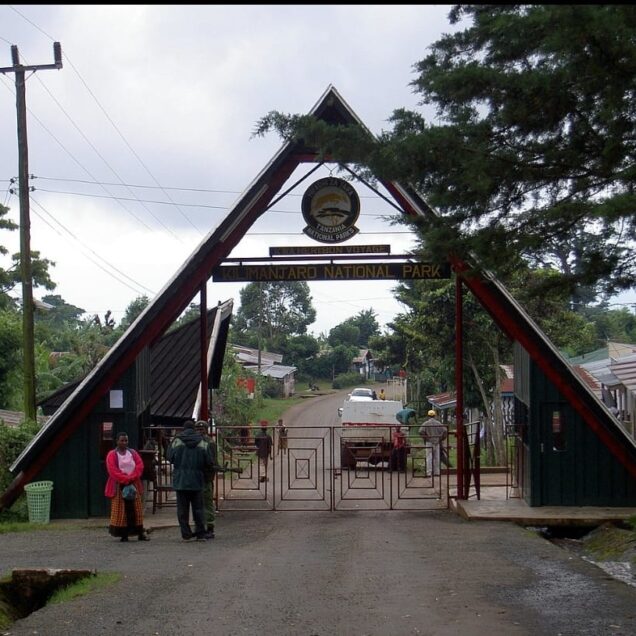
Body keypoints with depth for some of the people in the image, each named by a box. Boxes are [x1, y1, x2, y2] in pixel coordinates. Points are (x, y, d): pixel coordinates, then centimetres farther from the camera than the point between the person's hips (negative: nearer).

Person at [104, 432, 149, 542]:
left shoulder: (133, 453, 12)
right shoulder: (112, 455, 0)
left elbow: (140, 466, 2)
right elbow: (112, 470, -10)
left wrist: (131, 478, -13)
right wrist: (125, 480, -17)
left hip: (133, 485, 3)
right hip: (119, 486, -3)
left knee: (136, 509, 3)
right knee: (120, 510, -3)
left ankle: (140, 533, 5)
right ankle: (123, 534, 0)